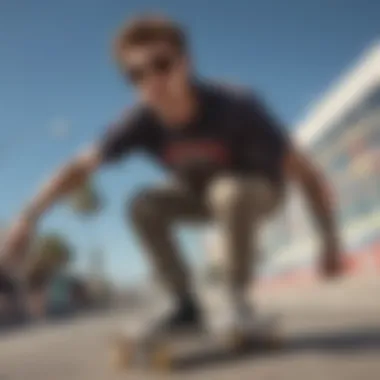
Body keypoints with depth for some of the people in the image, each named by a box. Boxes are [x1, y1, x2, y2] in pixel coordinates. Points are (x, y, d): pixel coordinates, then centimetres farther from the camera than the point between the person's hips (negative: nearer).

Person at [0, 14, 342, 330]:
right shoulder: (141, 121, -25)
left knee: (230, 192, -38)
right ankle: (186, 304, -7)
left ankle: (239, 296, -18)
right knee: (144, 206, -20)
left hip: (260, 188, -4)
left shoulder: (235, 107, -37)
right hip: (201, 192, 4)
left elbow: (307, 173, -32)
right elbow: (81, 167, -18)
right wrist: (28, 219, -28)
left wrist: (331, 242, -31)